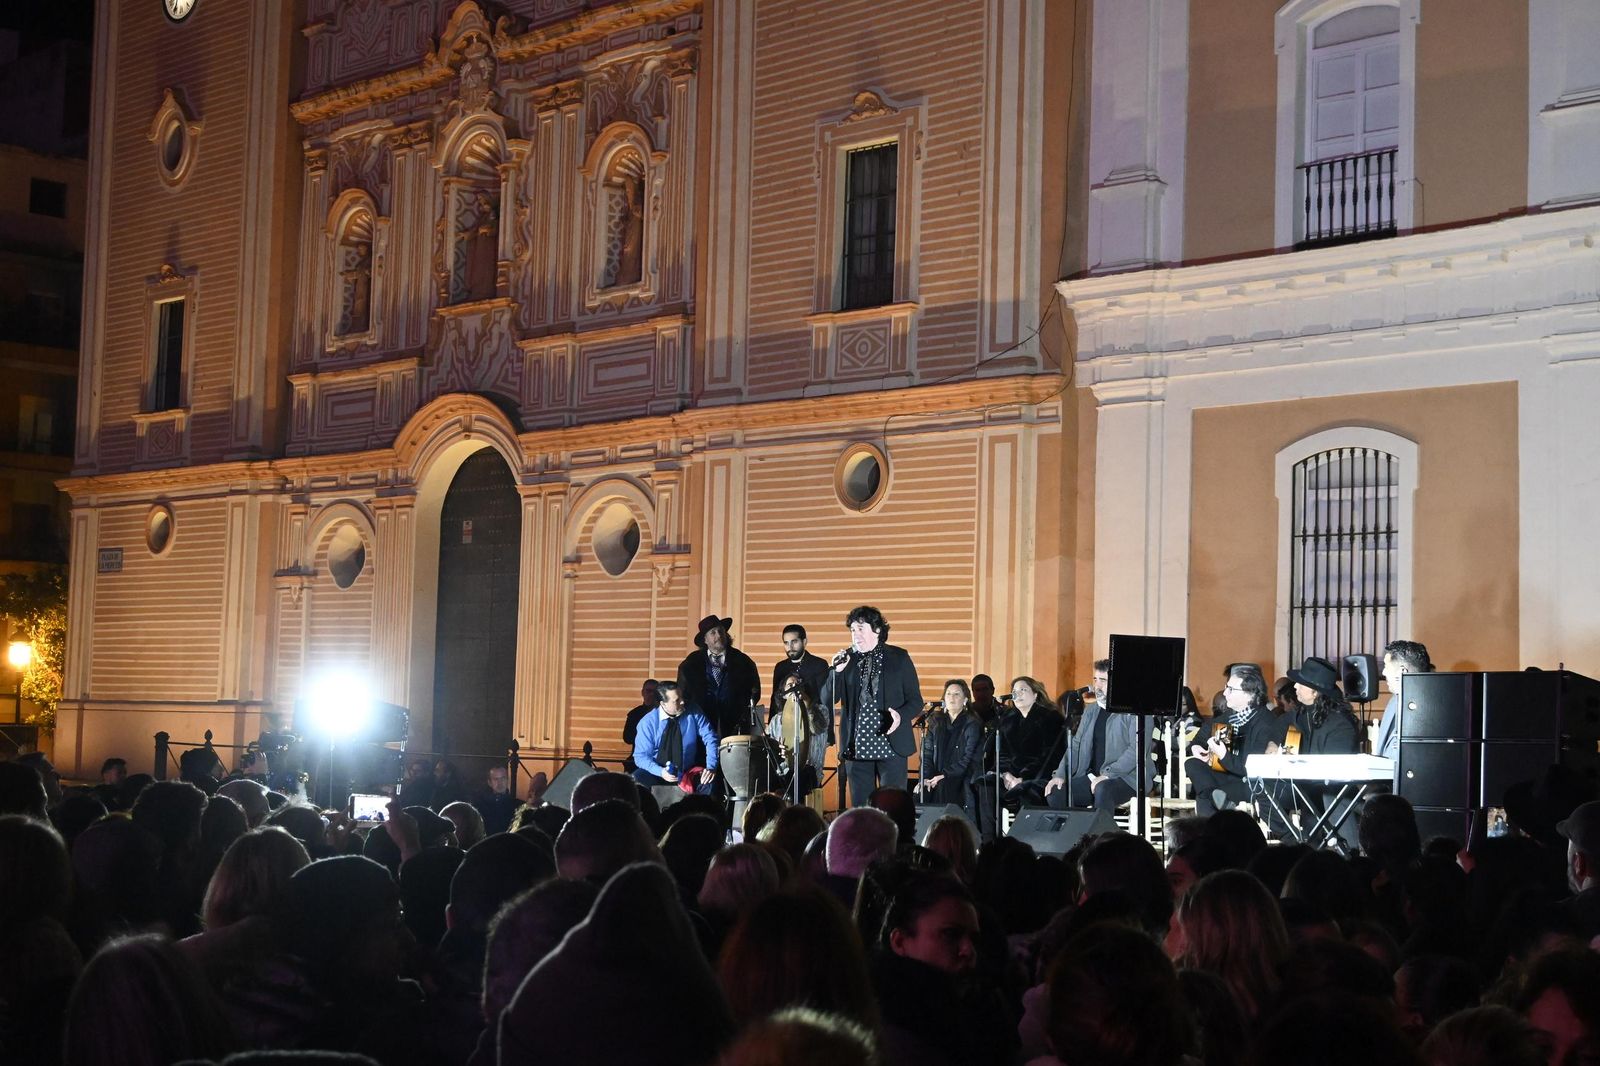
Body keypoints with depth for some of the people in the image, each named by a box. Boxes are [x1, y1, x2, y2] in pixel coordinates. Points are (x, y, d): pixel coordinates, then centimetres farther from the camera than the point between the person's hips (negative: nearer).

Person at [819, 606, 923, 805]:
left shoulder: (899, 658, 2)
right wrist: (837, 671, -12)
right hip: (856, 747, 2)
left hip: (891, 745, -2)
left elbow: (915, 700, 4)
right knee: (859, 808, 4)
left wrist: (901, 715, -17)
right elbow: (827, 701, 3)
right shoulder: (846, 659, 8)